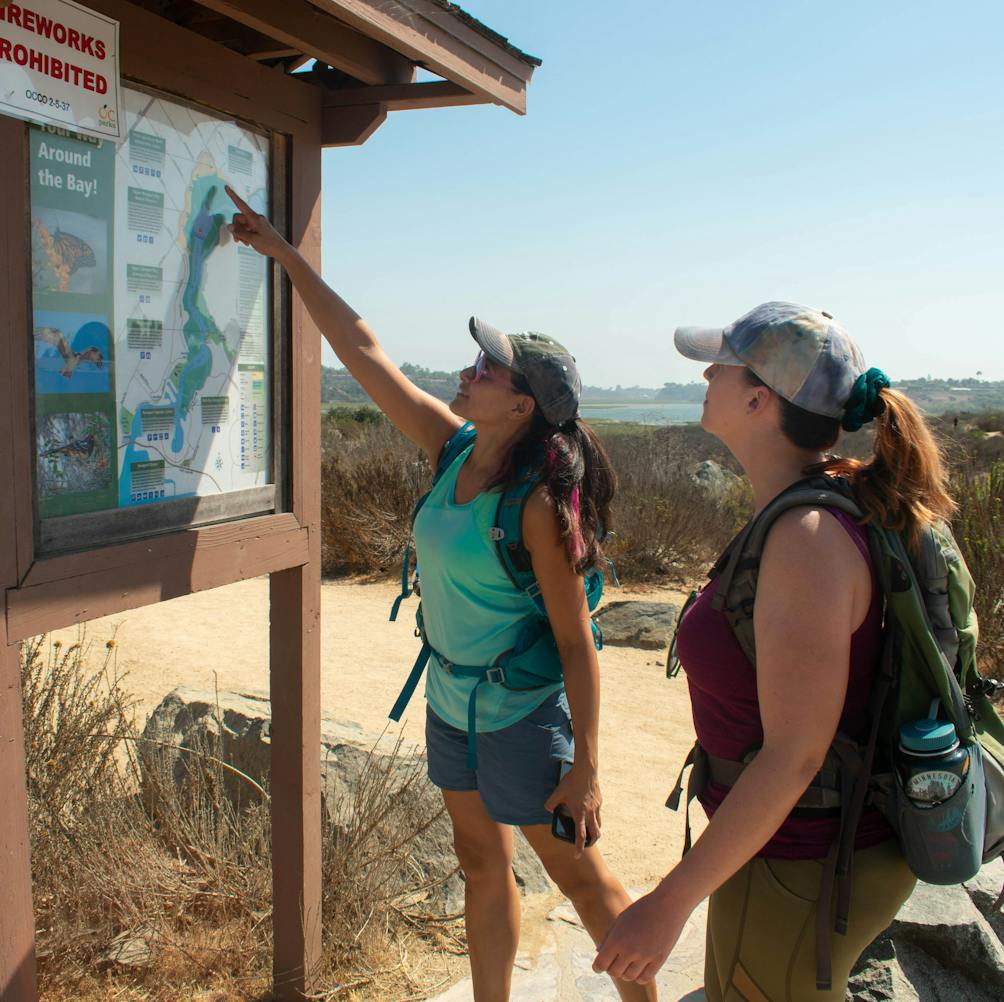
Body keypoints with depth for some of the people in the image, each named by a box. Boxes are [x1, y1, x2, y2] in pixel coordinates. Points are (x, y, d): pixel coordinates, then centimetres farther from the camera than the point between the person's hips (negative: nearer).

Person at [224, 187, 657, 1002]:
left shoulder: (539, 505, -24)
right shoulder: (452, 452, -5)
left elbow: (575, 640, -20)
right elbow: (362, 349, -1)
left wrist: (585, 766, -18)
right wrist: (283, 253, 3)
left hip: (520, 718, -7)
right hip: (452, 704, 7)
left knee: (580, 877, 10)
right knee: (483, 867, 20)